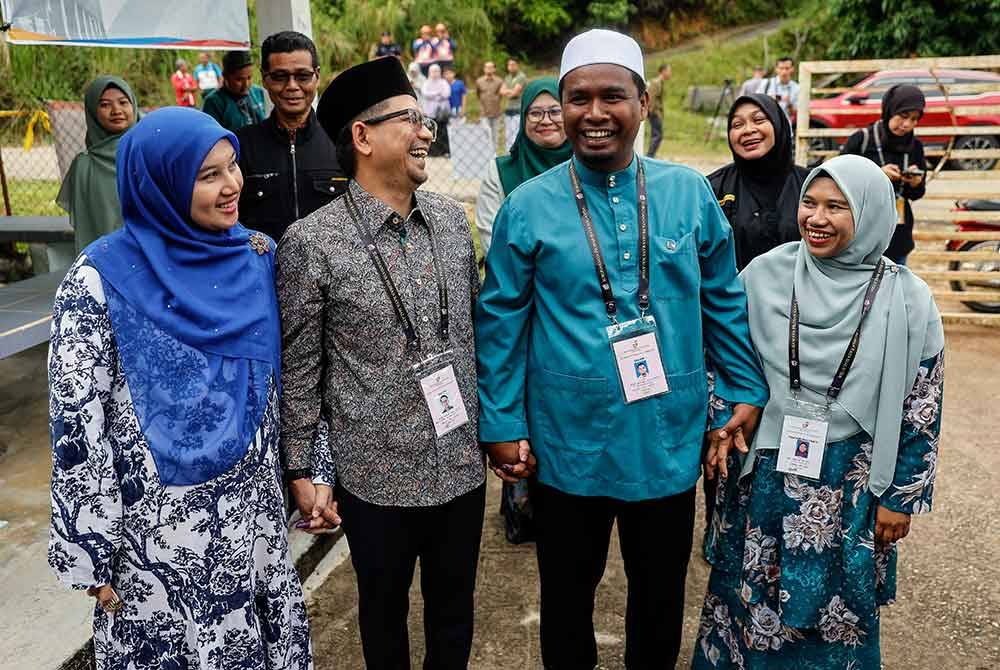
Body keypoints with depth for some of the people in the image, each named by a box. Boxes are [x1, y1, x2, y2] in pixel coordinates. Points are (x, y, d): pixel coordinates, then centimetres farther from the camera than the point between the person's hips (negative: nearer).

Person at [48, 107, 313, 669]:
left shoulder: (257, 258, -1)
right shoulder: (102, 280, -14)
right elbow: (77, 429, -12)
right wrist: (93, 554, -9)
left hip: (255, 518, 4)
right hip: (158, 532, -4)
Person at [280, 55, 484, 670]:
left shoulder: (452, 219, 1)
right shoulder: (312, 244, -13)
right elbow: (298, 372, -7)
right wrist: (303, 470, -3)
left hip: (463, 465, 4)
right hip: (376, 476, -3)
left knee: (455, 608, 20)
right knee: (384, 610, 19)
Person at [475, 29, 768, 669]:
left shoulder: (689, 192, -2)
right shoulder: (528, 206, -6)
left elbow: (724, 300, 6)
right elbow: (501, 321, -3)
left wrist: (747, 390, 5)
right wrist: (502, 424, -4)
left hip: (669, 441, 2)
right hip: (567, 443, -1)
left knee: (662, 590, 21)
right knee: (567, 591, 19)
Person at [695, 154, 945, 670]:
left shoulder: (907, 300, -8)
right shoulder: (767, 273, -5)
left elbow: (921, 409, -2)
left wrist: (901, 497, -1)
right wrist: (721, 428, -2)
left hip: (850, 483, -1)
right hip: (764, 473, 1)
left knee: (838, 607, 14)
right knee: (751, 597, 15)